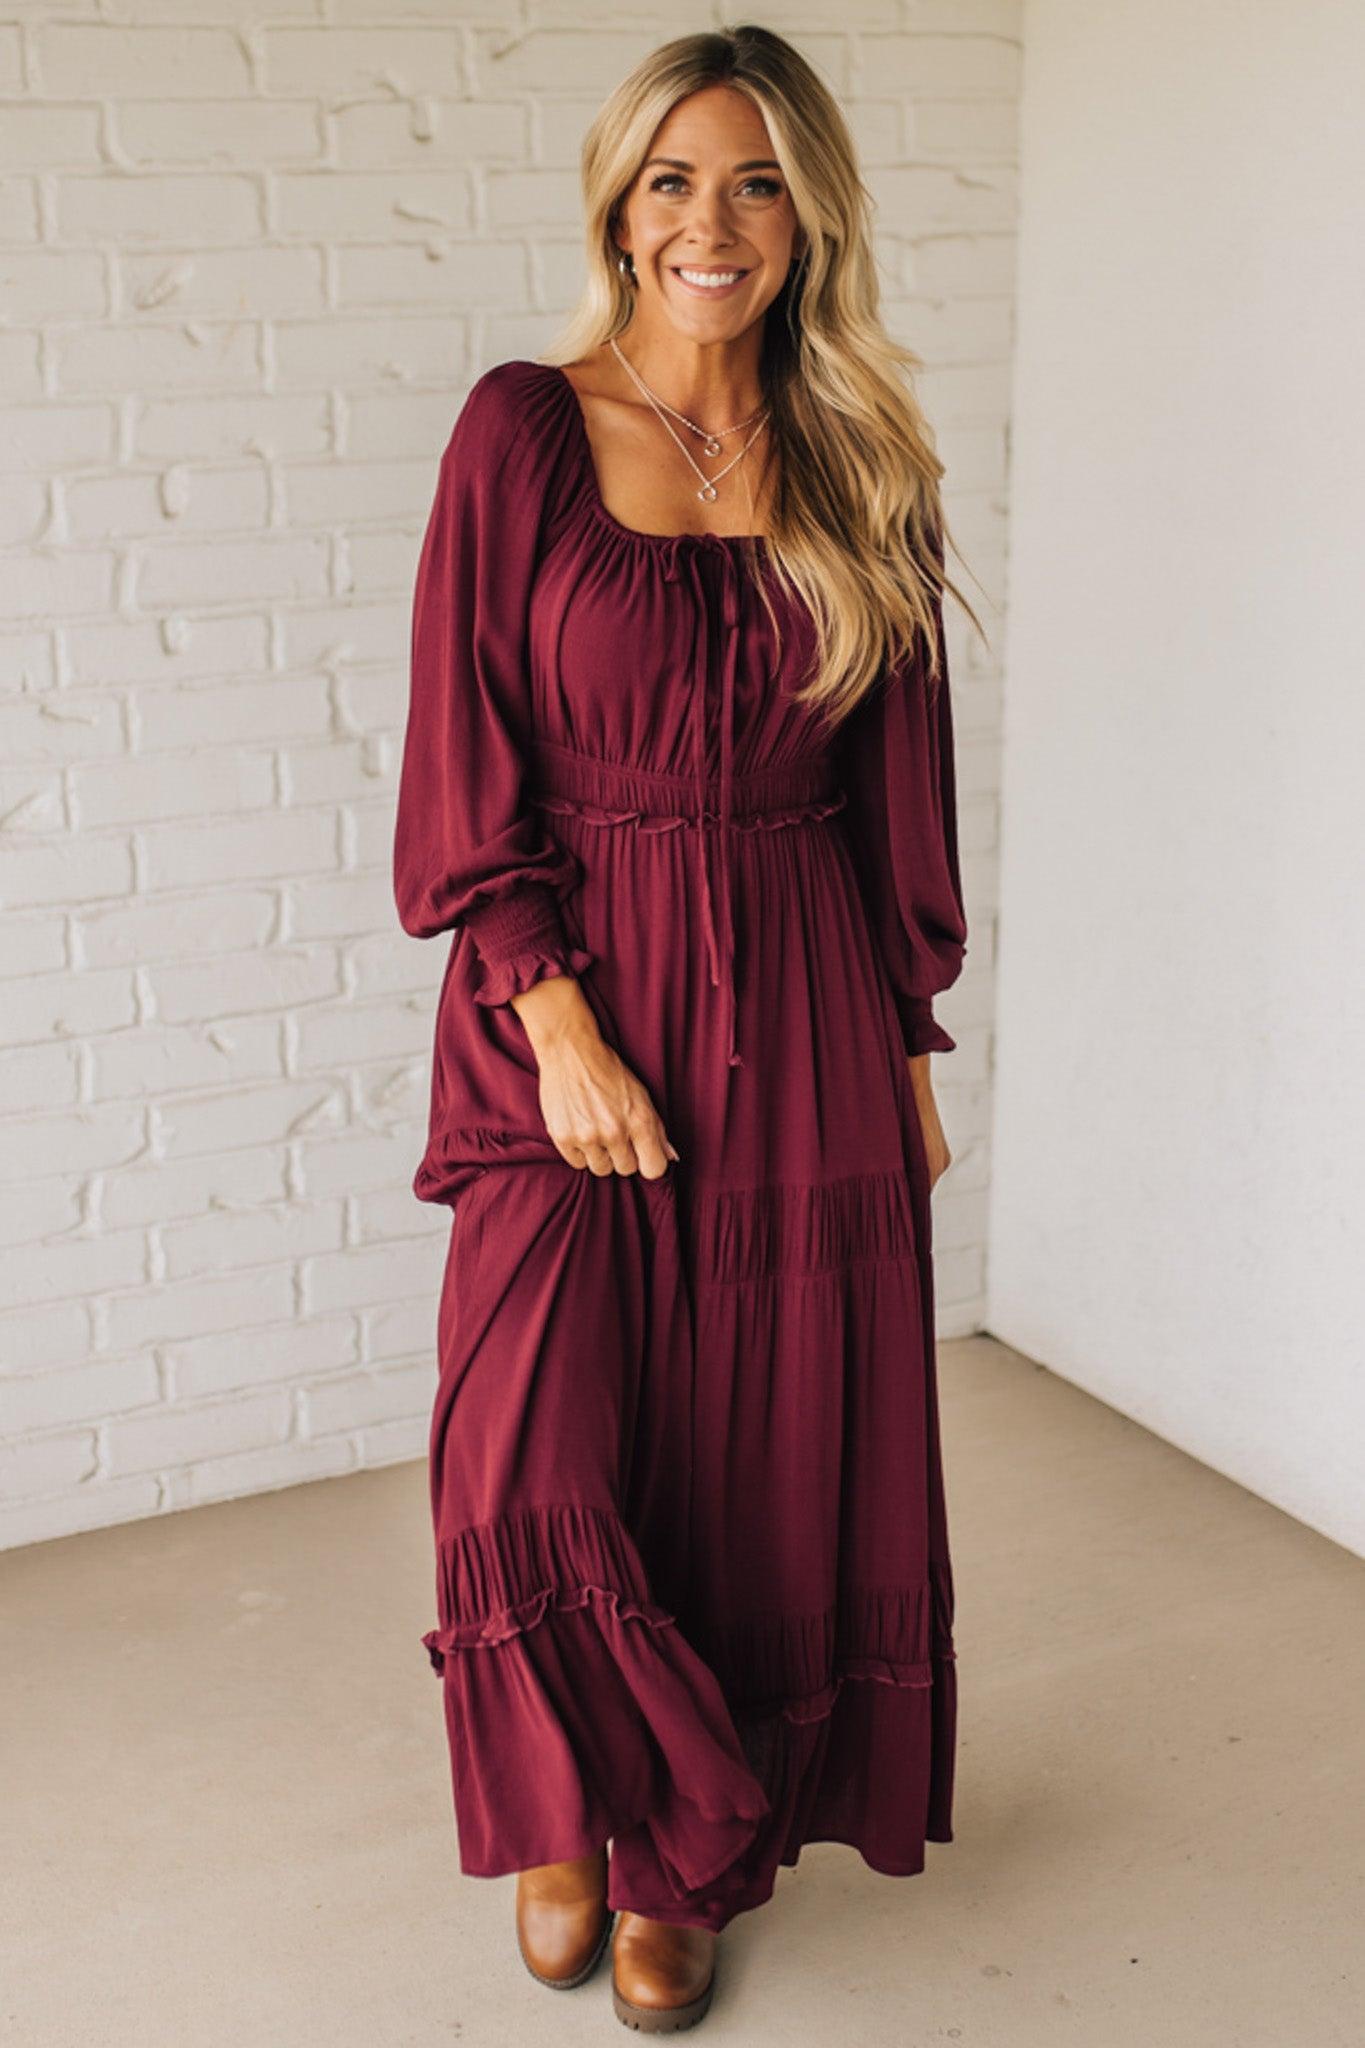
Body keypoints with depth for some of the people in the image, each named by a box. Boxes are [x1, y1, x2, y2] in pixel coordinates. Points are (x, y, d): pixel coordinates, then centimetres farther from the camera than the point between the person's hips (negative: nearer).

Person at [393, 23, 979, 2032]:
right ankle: (566, 1806, 23)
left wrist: (909, 1042, 9)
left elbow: (897, 788, 10)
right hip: (563, 1004, -2)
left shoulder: (863, 469, 6)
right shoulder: (526, 429, -2)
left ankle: (684, 1857, 30)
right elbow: (469, 763, -5)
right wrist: (562, 1027, -13)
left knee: (765, 1459, 7)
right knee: (537, 1470, -9)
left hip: (802, 1033, 3)